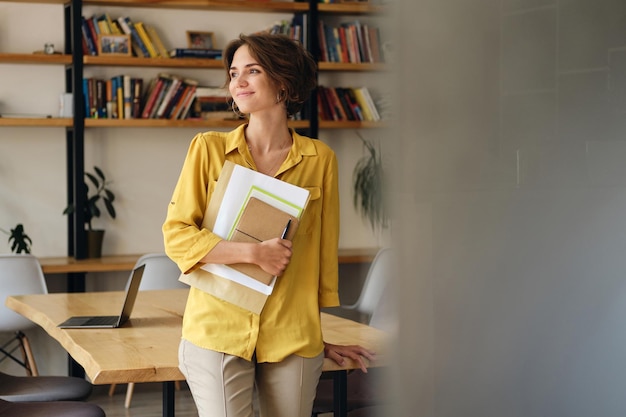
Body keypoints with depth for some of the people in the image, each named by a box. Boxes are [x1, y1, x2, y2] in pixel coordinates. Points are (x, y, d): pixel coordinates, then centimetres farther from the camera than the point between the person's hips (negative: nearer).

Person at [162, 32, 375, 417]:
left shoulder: (320, 159, 4)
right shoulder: (209, 148, 2)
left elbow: (325, 253, 9)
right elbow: (176, 236, -3)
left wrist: (320, 337, 13)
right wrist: (253, 252, -15)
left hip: (293, 339, 1)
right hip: (217, 332, -1)